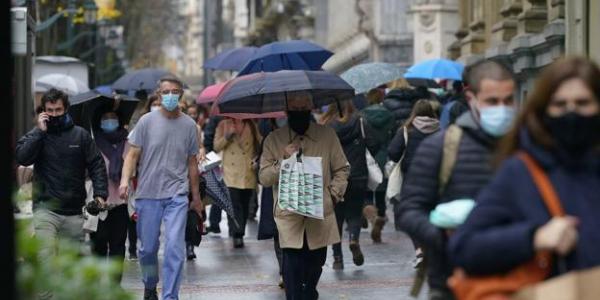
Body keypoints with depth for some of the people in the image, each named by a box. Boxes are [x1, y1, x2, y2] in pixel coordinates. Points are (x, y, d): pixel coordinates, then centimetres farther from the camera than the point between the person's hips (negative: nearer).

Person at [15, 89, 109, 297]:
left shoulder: (80, 135, 7)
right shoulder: (36, 135, 5)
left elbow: (96, 165, 7)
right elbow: (22, 157, -12)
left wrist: (100, 192, -5)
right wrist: (40, 131, -13)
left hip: (73, 211, 3)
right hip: (45, 209, -2)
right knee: (45, 259, -17)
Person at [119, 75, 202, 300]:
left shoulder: (189, 125, 5)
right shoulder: (147, 121, 1)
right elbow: (133, 154, 0)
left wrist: (196, 195, 17)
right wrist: (125, 179, -16)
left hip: (177, 195, 0)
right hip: (148, 194, 0)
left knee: (175, 247, -10)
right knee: (148, 248, 9)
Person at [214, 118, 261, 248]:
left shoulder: (251, 126, 12)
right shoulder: (224, 125, 8)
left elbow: (260, 145, 16)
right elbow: (216, 146, 5)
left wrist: (258, 159, -1)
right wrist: (227, 136, -12)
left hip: (248, 173, 2)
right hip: (231, 173, -2)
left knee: (244, 205, 6)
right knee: (234, 204, -15)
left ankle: (239, 235, 16)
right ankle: (238, 235, -20)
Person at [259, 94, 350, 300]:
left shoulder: (327, 135, 4)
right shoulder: (274, 140, 2)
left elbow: (342, 169, 11)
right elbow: (264, 178, -1)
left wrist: (334, 194, -3)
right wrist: (282, 160, -16)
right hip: (289, 218, -2)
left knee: (315, 266, 14)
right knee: (293, 266, -13)